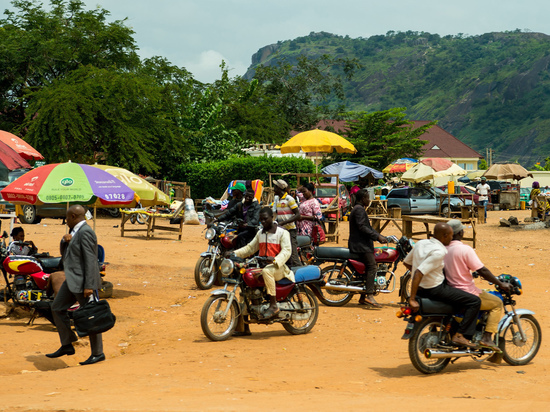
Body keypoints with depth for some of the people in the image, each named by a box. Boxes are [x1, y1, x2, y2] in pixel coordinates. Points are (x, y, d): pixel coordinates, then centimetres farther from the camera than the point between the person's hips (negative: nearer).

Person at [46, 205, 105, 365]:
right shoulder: (75, 232, 14)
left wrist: (89, 286, -25)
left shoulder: (85, 232, -17)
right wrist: (65, 241, -3)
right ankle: (67, 346, 19)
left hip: (83, 281, -11)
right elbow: (64, 253, 19)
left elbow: (90, 260, -21)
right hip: (72, 280, 11)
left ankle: (98, 353, 5)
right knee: (57, 307, 13)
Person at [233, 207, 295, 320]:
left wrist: (275, 260, -36)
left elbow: (287, 250, -16)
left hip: (278, 268, -8)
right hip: (262, 266, 8)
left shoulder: (282, 233, -4)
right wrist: (234, 253, 0)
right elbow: (250, 248, 16)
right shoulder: (260, 233, 18)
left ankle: (273, 305, -33)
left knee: (267, 271, -38)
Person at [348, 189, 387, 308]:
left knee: (367, 269, 10)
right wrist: (377, 237, -21)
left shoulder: (359, 209, 24)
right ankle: (369, 295, -29)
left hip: (361, 244, 11)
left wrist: (380, 237, 18)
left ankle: (363, 298, 12)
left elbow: (368, 227, 26)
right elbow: (362, 227, -21)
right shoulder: (359, 209, -10)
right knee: (372, 267, -20)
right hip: (360, 244, -11)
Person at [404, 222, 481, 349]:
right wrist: (412, 299, -29)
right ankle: (459, 335, -6)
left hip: (421, 288, 9)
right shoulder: (438, 252, -22)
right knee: (475, 301, -4)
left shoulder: (421, 243, 3)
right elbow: (418, 273, -30)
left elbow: (406, 262, 14)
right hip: (435, 290, -9)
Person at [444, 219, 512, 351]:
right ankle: (487, 338, -4)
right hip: (466, 294, -8)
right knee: (497, 303, 6)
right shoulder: (465, 249, -18)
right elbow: (482, 271, -19)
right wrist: (501, 284, -9)